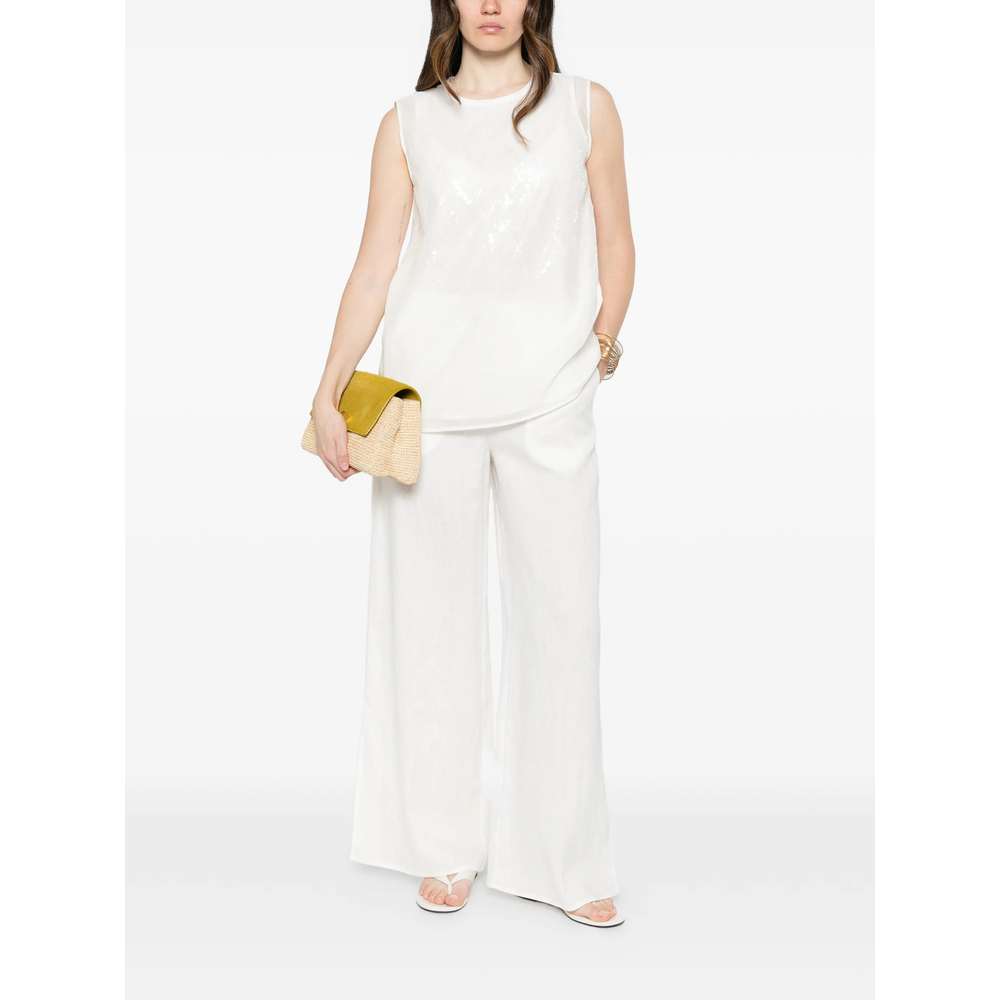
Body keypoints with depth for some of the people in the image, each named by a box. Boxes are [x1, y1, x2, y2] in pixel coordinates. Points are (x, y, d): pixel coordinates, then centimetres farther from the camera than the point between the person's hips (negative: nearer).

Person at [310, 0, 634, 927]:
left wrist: (601, 346, 7)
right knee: (433, 610, 5)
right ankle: (446, 847, 19)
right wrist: (329, 392, -4)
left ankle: (566, 858, 13)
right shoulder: (408, 122, 8)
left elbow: (615, 247, 11)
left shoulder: (586, 106, 8)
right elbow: (374, 266, 3)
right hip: (429, 390, 0)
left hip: (547, 397, 0)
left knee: (561, 615, 1)